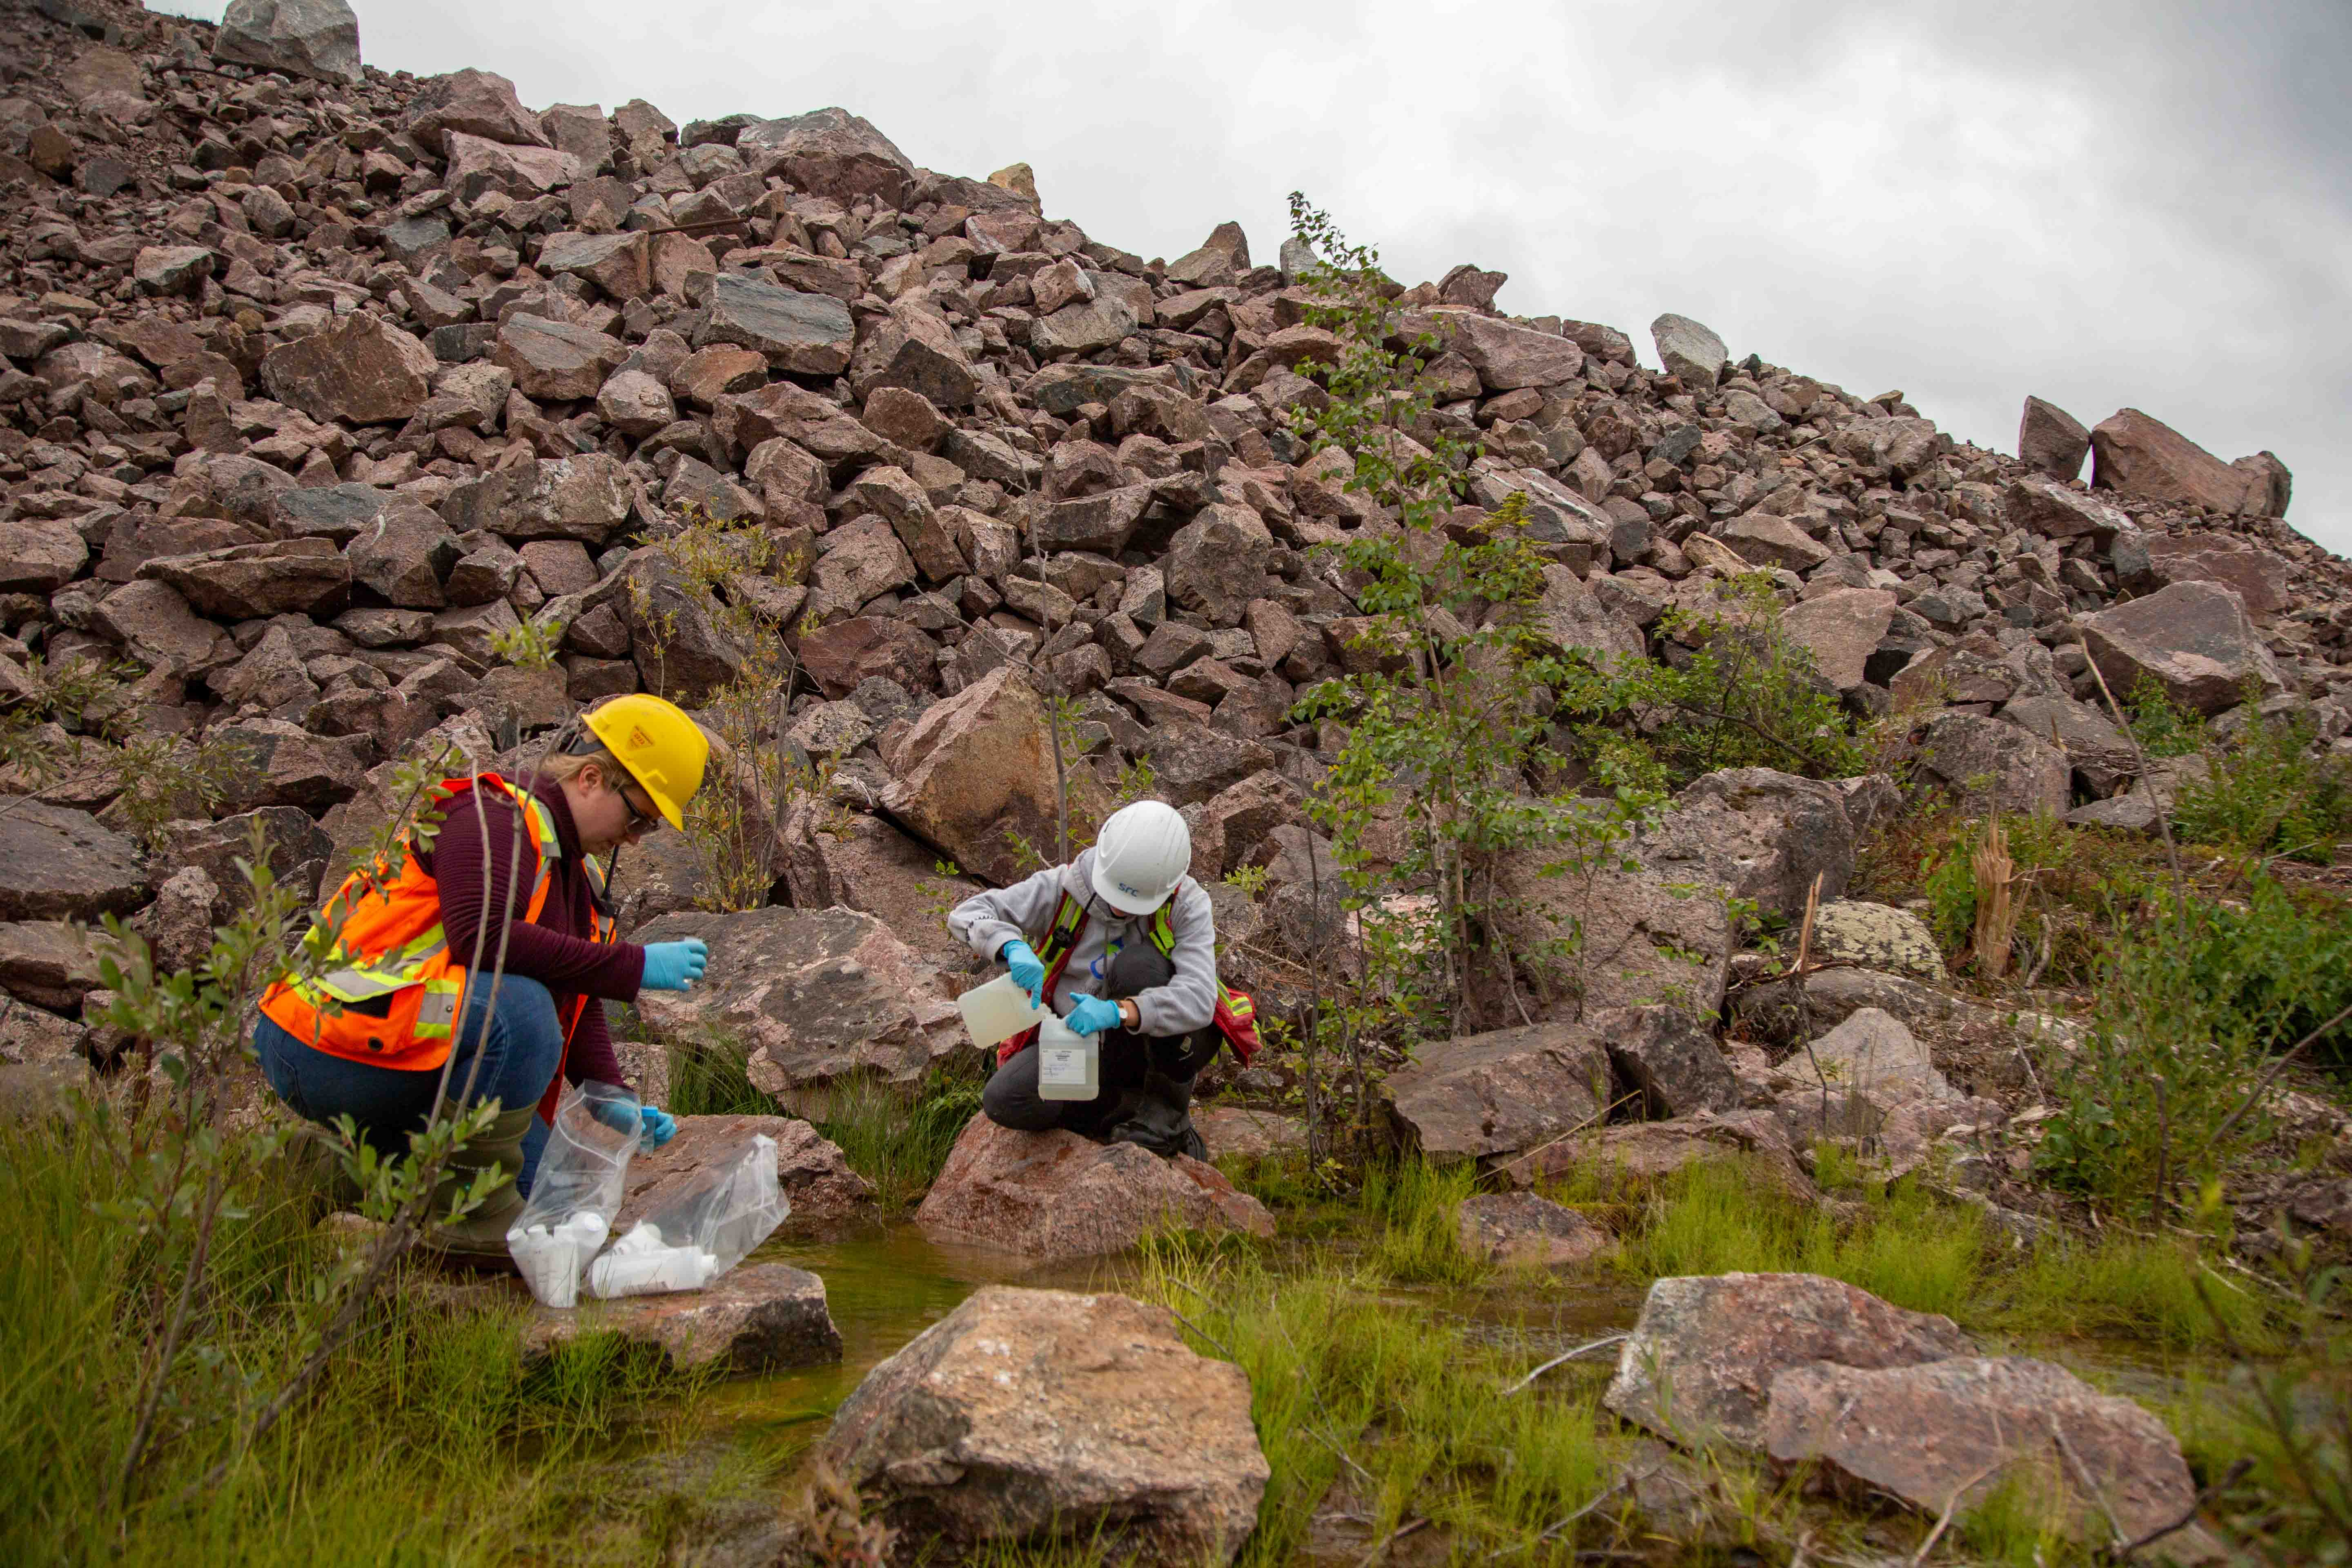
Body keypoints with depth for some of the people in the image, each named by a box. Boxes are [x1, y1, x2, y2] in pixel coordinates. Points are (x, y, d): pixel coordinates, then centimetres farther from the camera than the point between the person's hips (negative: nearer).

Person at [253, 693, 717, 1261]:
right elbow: (483, 938, -30)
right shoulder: (494, 819, -14)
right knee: (518, 1008, -32)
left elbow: (579, 1009, 15)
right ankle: (475, 1217, -20)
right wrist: (633, 966, -27)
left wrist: (613, 1100, -1)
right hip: (328, 1038, -10)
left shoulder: (578, 874, 16)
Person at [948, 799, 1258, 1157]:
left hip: (1166, 1045, -3)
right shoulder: (1063, 888, -14)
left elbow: (1198, 999, -33)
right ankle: (1136, 1107, -3)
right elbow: (967, 914, -14)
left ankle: (1168, 1110, -16)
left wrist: (1119, 1012, -50)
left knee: (1137, 965, -34)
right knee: (1004, 1101, -25)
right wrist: (1012, 946, -38)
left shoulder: (1187, 905, -20)